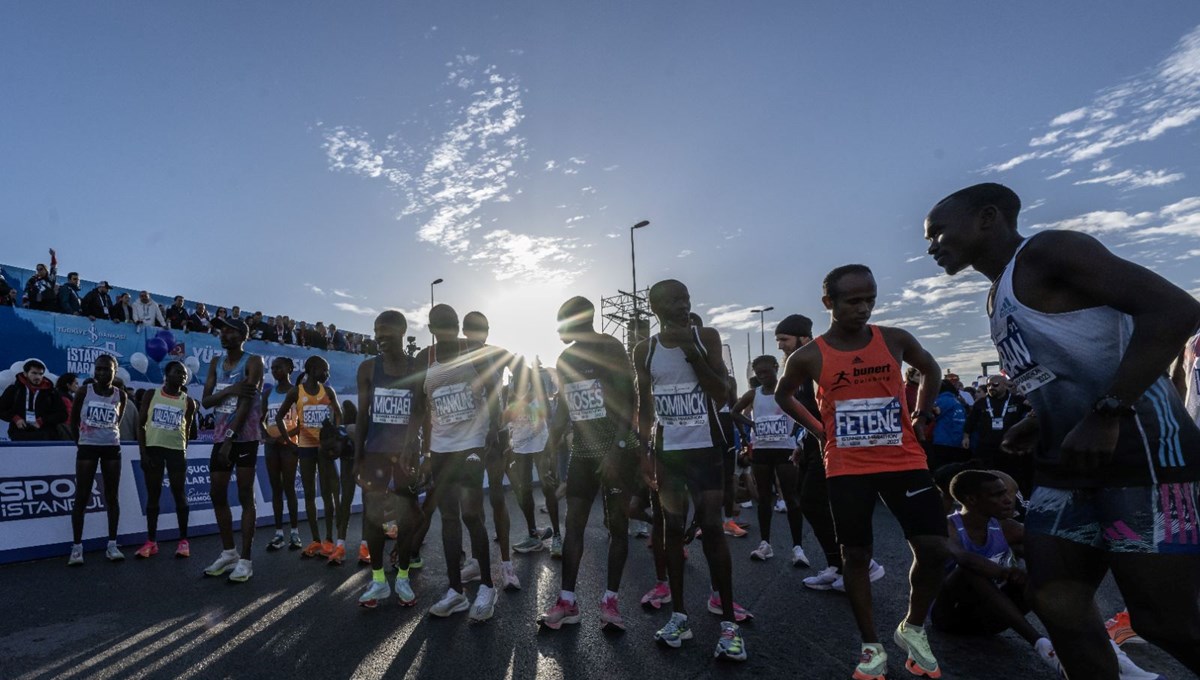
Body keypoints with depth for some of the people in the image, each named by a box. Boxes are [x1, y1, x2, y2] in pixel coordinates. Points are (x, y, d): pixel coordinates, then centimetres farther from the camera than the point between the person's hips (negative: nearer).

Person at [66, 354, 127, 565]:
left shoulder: (120, 395, 1)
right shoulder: (84, 391, -4)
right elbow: (73, 421, 5)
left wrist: (108, 434, 9)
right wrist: (80, 442, 6)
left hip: (112, 448, 2)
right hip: (87, 447, -1)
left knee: (112, 496, 4)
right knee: (81, 497, 0)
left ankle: (112, 545, 9)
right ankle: (77, 546, 6)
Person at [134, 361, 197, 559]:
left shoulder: (189, 402, 4)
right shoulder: (151, 395, 2)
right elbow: (141, 425, 1)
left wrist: (183, 450, 3)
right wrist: (143, 452, -6)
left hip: (176, 450, 0)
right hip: (153, 448, 0)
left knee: (180, 495, 1)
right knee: (153, 496, 6)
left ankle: (183, 540, 7)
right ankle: (151, 541, 13)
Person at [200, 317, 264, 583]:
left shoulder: (253, 362, -8)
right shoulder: (215, 364, 12)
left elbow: (247, 402, -16)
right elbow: (205, 401, 6)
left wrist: (231, 438, -21)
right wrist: (231, 390, -14)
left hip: (245, 438, -7)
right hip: (220, 437, 7)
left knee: (245, 496, -4)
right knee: (217, 494, 11)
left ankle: (245, 559, 1)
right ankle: (229, 552, 24)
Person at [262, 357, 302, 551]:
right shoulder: (268, 393, 11)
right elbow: (261, 419, 10)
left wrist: (286, 436, -19)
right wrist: (265, 436, -8)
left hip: (288, 444, -5)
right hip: (271, 444, 5)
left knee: (289, 488, -3)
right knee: (275, 488, 6)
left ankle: (295, 532, 2)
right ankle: (279, 532, 11)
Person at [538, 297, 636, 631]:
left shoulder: (610, 349, -9)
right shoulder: (564, 359, 10)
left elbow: (627, 400, -15)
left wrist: (616, 449, -23)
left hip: (618, 452, -6)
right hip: (581, 453, 6)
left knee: (617, 524, 3)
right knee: (573, 523, 4)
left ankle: (610, 600, 14)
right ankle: (567, 601, 13)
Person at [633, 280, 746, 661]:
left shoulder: (706, 338, -2)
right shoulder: (644, 351, 3)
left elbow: (722, 394, -10)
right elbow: (643, 408, 7)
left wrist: (691, 351, -17)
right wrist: (645, 453, -1)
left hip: (706, 447, -2)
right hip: (666, 451, 2)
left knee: (711, 529, -1)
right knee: (673, 529, 7)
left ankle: (728, 622, 7)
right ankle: (679, 614, 18)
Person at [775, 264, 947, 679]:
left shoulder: (895, 340, -4)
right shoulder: (809, 358, -8)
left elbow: (930, 370, 17)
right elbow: (782, 395, 11)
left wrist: (919, 417, 10)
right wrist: (818, 429, 3)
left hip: (903, 461, 2)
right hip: (847, 469, -1)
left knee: (934, 548, -3)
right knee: (855, 555, 4)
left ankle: (912, 629, 23)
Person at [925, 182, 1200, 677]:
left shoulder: (1048, 250, -9)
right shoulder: (998, 296, 18)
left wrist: (1107, 415, -25)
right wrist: (1037, 424, 10)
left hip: (1140, 451, -9)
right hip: (1066, 463, 9)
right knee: (1055, 601, 8)